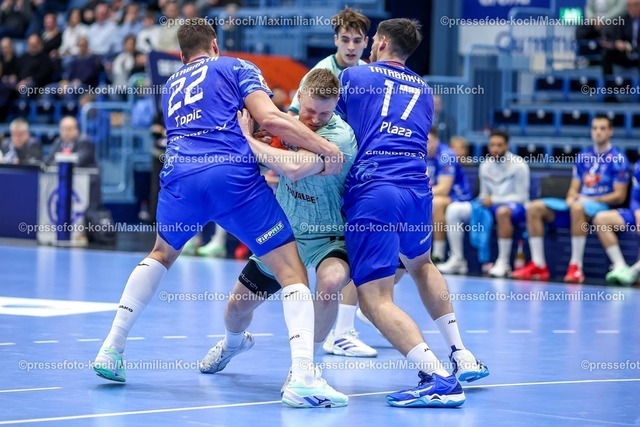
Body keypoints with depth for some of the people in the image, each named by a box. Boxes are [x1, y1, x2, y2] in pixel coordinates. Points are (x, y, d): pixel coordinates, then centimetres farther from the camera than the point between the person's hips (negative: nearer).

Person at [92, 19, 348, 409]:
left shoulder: (171, 86, 33)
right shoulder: (235, 67, 17)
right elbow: (270, 118, 0)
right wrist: (325, 148, 6)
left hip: (180, 177, 5)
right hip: (232, 175, -4)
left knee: (162, 254, 34)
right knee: (292, 272, 1)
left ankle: (111, 350, 28)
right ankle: (303, 376, -19)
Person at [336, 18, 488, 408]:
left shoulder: (353, 76, 12)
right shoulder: (424, 91, 23)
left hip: (371, 190, -5)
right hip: (418, 189, 5)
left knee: (375, 299, -7)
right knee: (421, 264, 34)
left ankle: (439, 379, -24)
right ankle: (463, 357, 30)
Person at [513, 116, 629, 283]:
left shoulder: (617, 159, -2)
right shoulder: (583, 156, 16)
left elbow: (619, 196, -7)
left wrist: (590, 200, -15)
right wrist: (571, 197, -7)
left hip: (601, 206, -6)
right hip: (578, 203, 7)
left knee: (578, 207, -42)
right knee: (534, 208, -12)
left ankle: (576, 266, -37)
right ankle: (538, 265, -17)